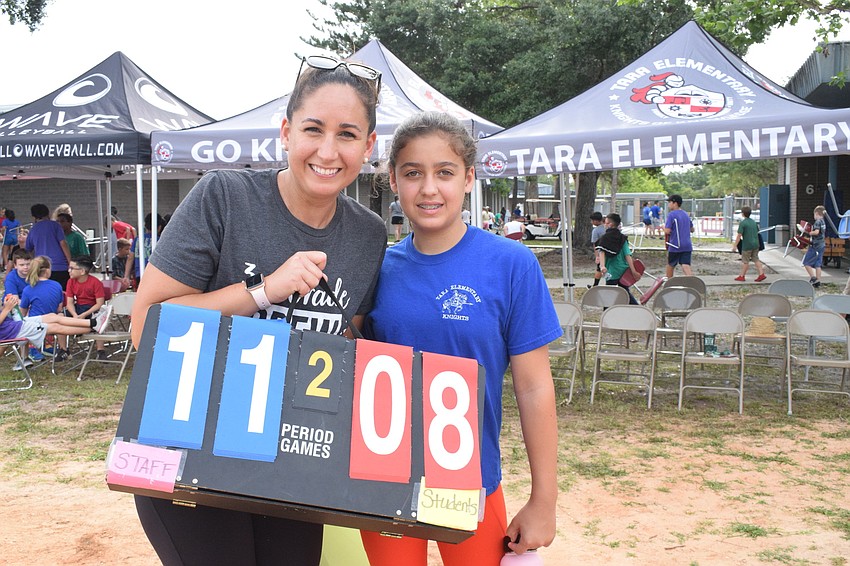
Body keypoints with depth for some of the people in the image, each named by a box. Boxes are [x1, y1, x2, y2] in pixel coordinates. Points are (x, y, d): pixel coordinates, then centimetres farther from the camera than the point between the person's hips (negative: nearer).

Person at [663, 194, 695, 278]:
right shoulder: (686, 214, 13)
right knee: (686, 267, -7)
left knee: (670, 266, 15)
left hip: (675, 246, -5)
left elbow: (667, 231, -16)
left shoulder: (671, 214, -10)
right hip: (687, 245, 5)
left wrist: (663, 226, 4)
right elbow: (692, 229, 22)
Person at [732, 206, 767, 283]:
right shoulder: (754, 222, 10)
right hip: (755, 244, 7)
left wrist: (735, 245, -11)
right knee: (756, 259, 12)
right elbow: (757, 232, 19)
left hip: (747, 245, -7)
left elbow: (739, 236, -15)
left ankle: (742, 276, 11)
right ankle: (761, 274, 4)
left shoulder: (742, 223, -12)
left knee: (745, 261, 2)